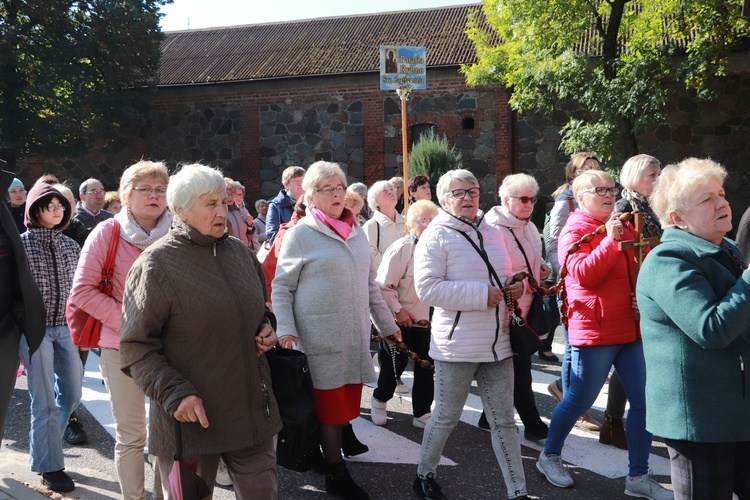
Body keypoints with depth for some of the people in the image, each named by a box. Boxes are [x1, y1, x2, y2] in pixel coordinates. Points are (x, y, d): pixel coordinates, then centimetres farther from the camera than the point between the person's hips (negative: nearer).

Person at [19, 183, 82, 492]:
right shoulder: (20, 244, -6)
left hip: (65, 329, 5)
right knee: (45, 402, -1)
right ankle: (49, 467, 12)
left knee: (71, 393, 11)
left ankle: (43, 444, 36)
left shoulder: (69, 245, 8)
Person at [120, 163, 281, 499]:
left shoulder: (240, 252, 8)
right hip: (191, 420, -5)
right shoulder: (155, 265, -11)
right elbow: (135, 347, -10)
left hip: (253, 413, 5)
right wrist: (174, 394, -20)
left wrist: (266, 327, 3)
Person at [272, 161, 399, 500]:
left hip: (355, 337, 6)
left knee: (347, 404, 10)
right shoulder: (300, 234, -5)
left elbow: (370, 284, 18)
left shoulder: (356, 232, 11)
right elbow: (281, 288, -5)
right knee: (330, 407, 2)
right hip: (322, 340, -5)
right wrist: (285, 330, -16)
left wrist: (387, 324, 19)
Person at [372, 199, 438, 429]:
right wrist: (398, 310, -14)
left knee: (426, 369, 9)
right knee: (393, 366, 11)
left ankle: (422, 413, 23)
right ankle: (379, 401, 37)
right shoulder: (401, 248, -13)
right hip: (403, 322, -4)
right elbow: (384, 285, -12)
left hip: (429, 323, 4)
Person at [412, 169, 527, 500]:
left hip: (497, 342, 6)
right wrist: (482, 294, -21)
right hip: (457, 345, -5)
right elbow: (427, 288, -19)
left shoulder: (492, 234, 12)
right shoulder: (436, 236, -8)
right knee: (446, 417, 9)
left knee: (504, 421, 9)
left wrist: (513, 287, 0)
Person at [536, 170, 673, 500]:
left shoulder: (621, 226, 12)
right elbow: (583, 274, -22)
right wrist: (610, 240, -24)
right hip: (594, 331, -7)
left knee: (643, 401, 5)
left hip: (630, 328, 7)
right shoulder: (575, 231, -8)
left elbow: (635, 268, 24)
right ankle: (549, 457, 27)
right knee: (579, 401, 5)